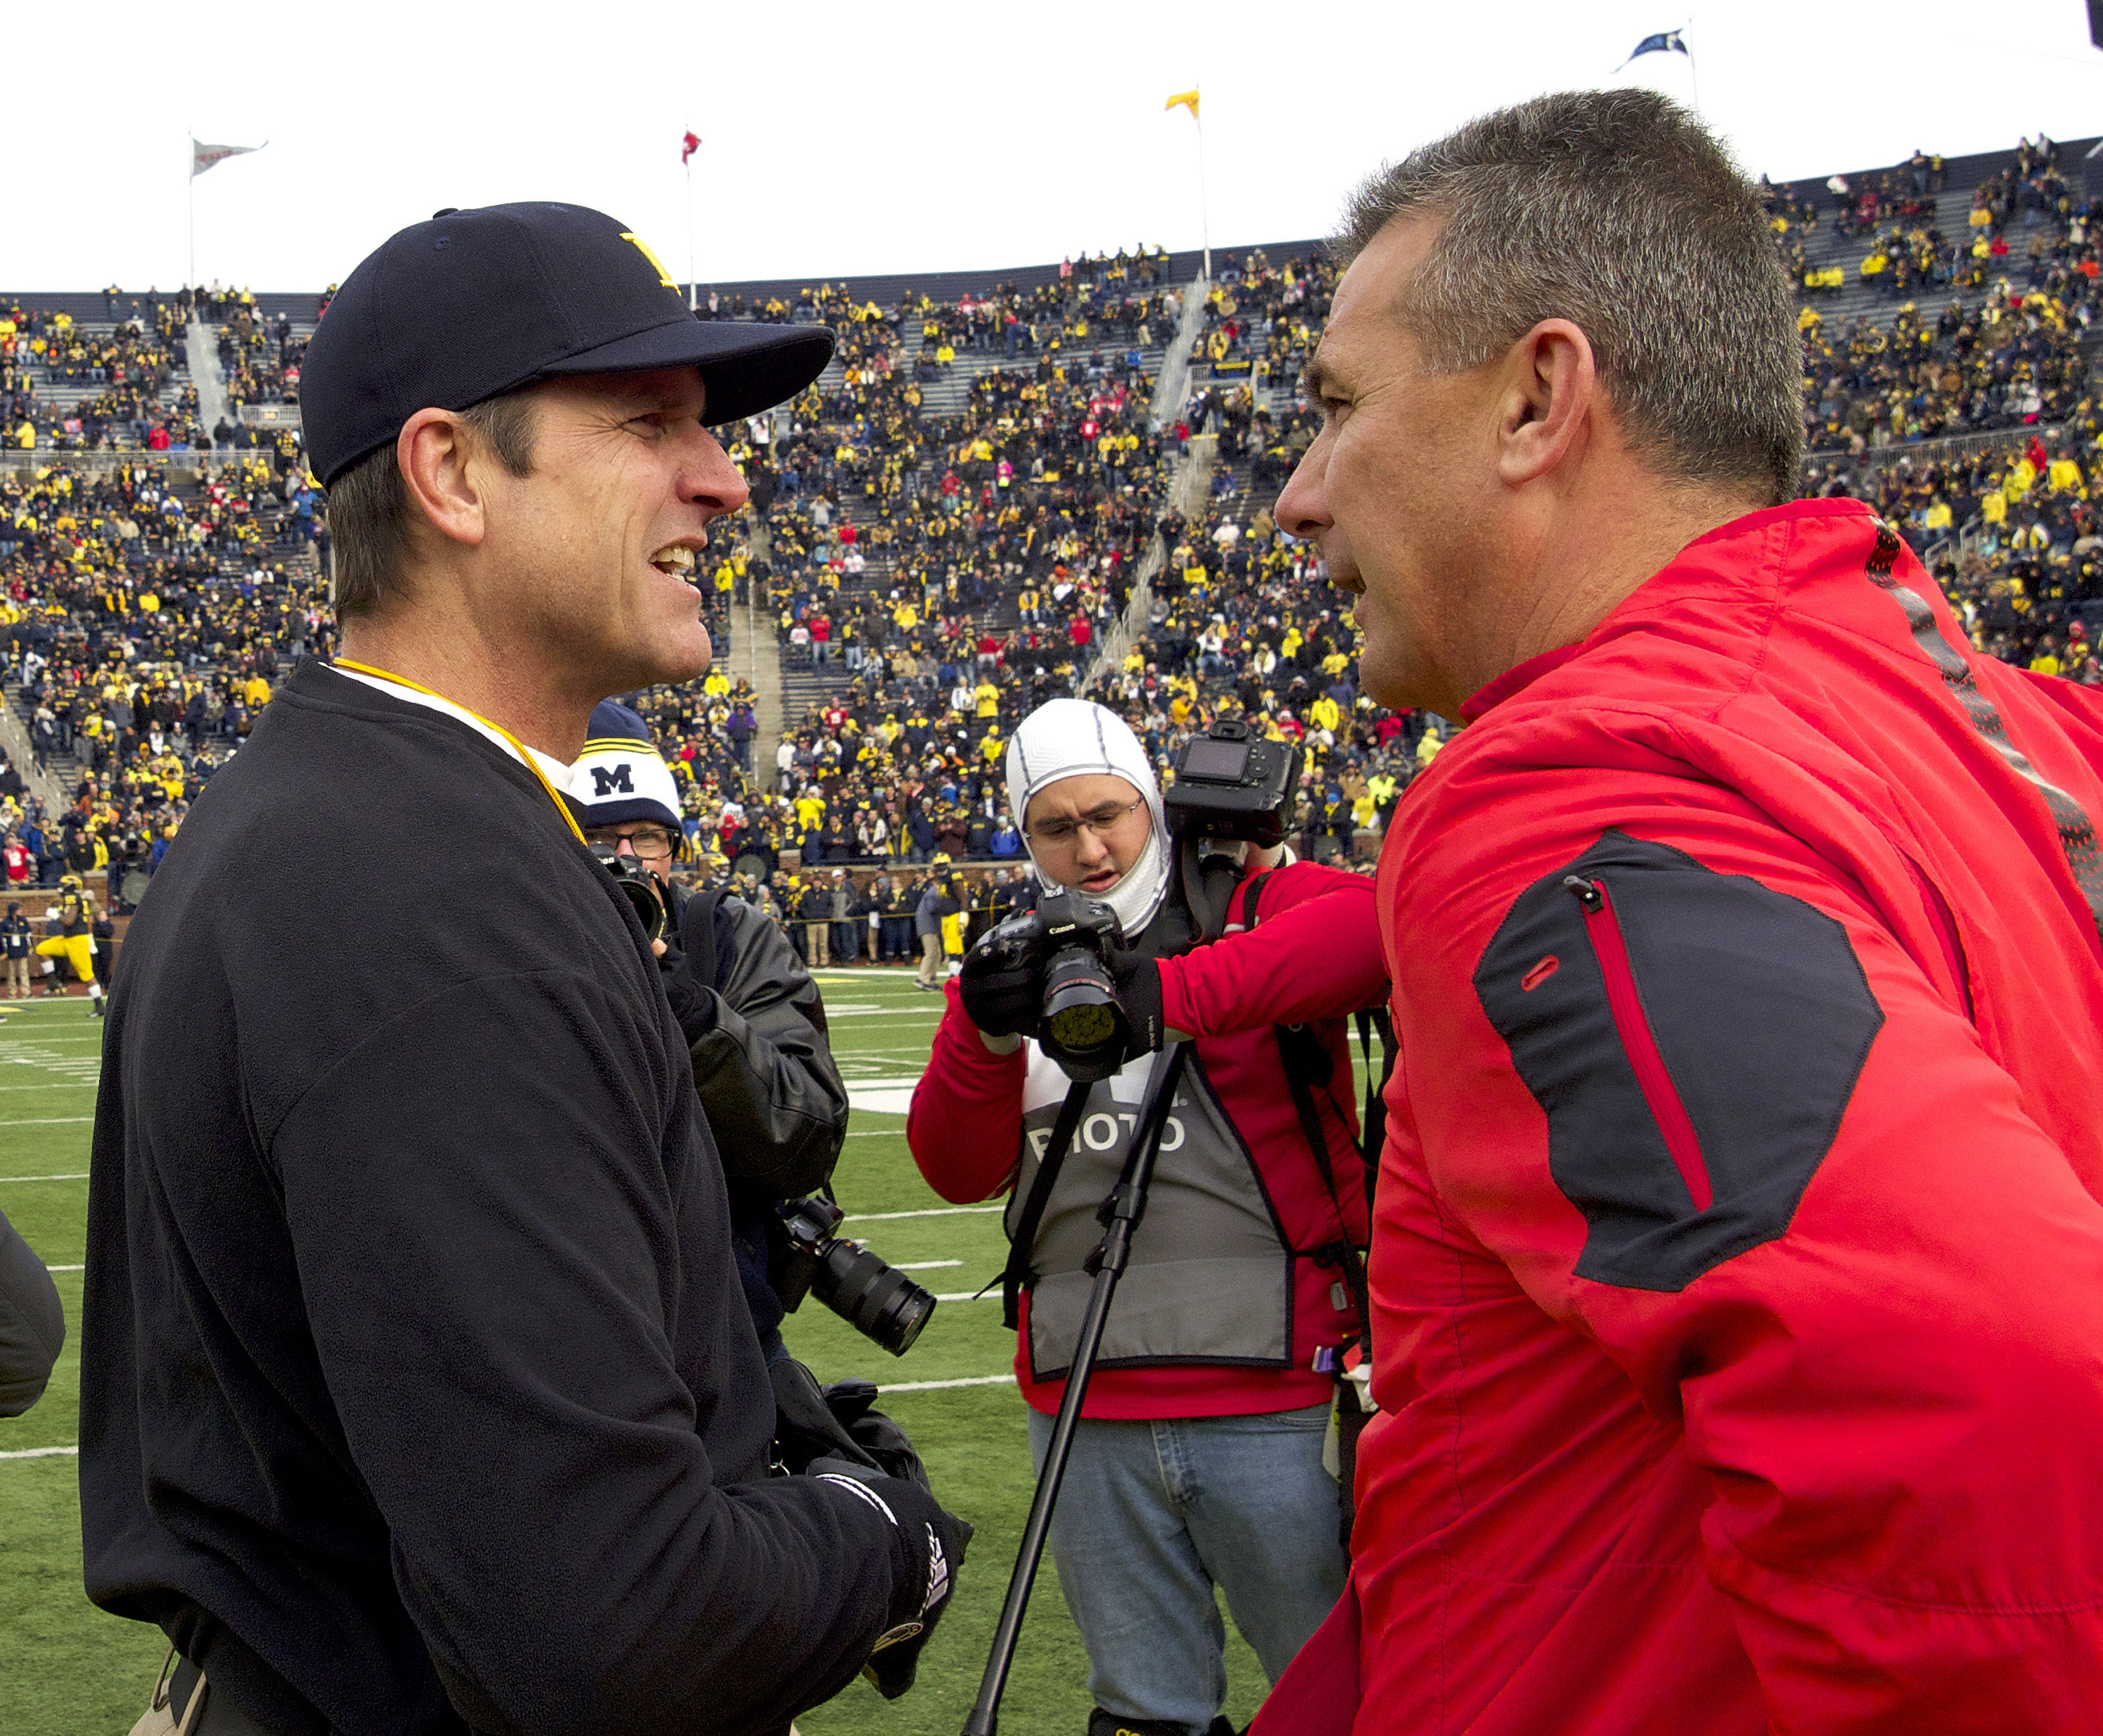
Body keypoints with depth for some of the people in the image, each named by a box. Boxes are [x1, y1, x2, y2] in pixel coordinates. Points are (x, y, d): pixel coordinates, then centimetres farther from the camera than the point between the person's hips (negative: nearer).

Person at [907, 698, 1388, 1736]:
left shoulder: (1260, 905, 0)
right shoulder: (1015, 963, 13)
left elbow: (1370, 928, -23)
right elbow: (958, 1172, 5)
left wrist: (1178, 991, -32)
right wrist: (985, 1038, -14)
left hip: (1266, 1401, -4)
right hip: (1085, 1411, 4)